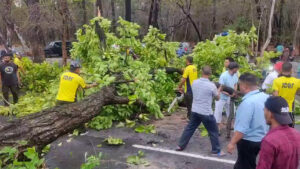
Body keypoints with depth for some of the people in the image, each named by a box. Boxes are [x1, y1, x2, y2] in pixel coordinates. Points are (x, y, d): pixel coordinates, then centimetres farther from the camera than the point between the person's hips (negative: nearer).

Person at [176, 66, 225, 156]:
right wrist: (218, 90, 21)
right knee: (213, 131, 11)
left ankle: (181, 146, 25)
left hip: (195, 111, 5)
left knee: (190, 128, 18)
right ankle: (217, 151, 20)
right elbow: (217, 97, 1)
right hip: (206, 113, -5)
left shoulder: (194, 82, -1)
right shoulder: (211, 85, -15)